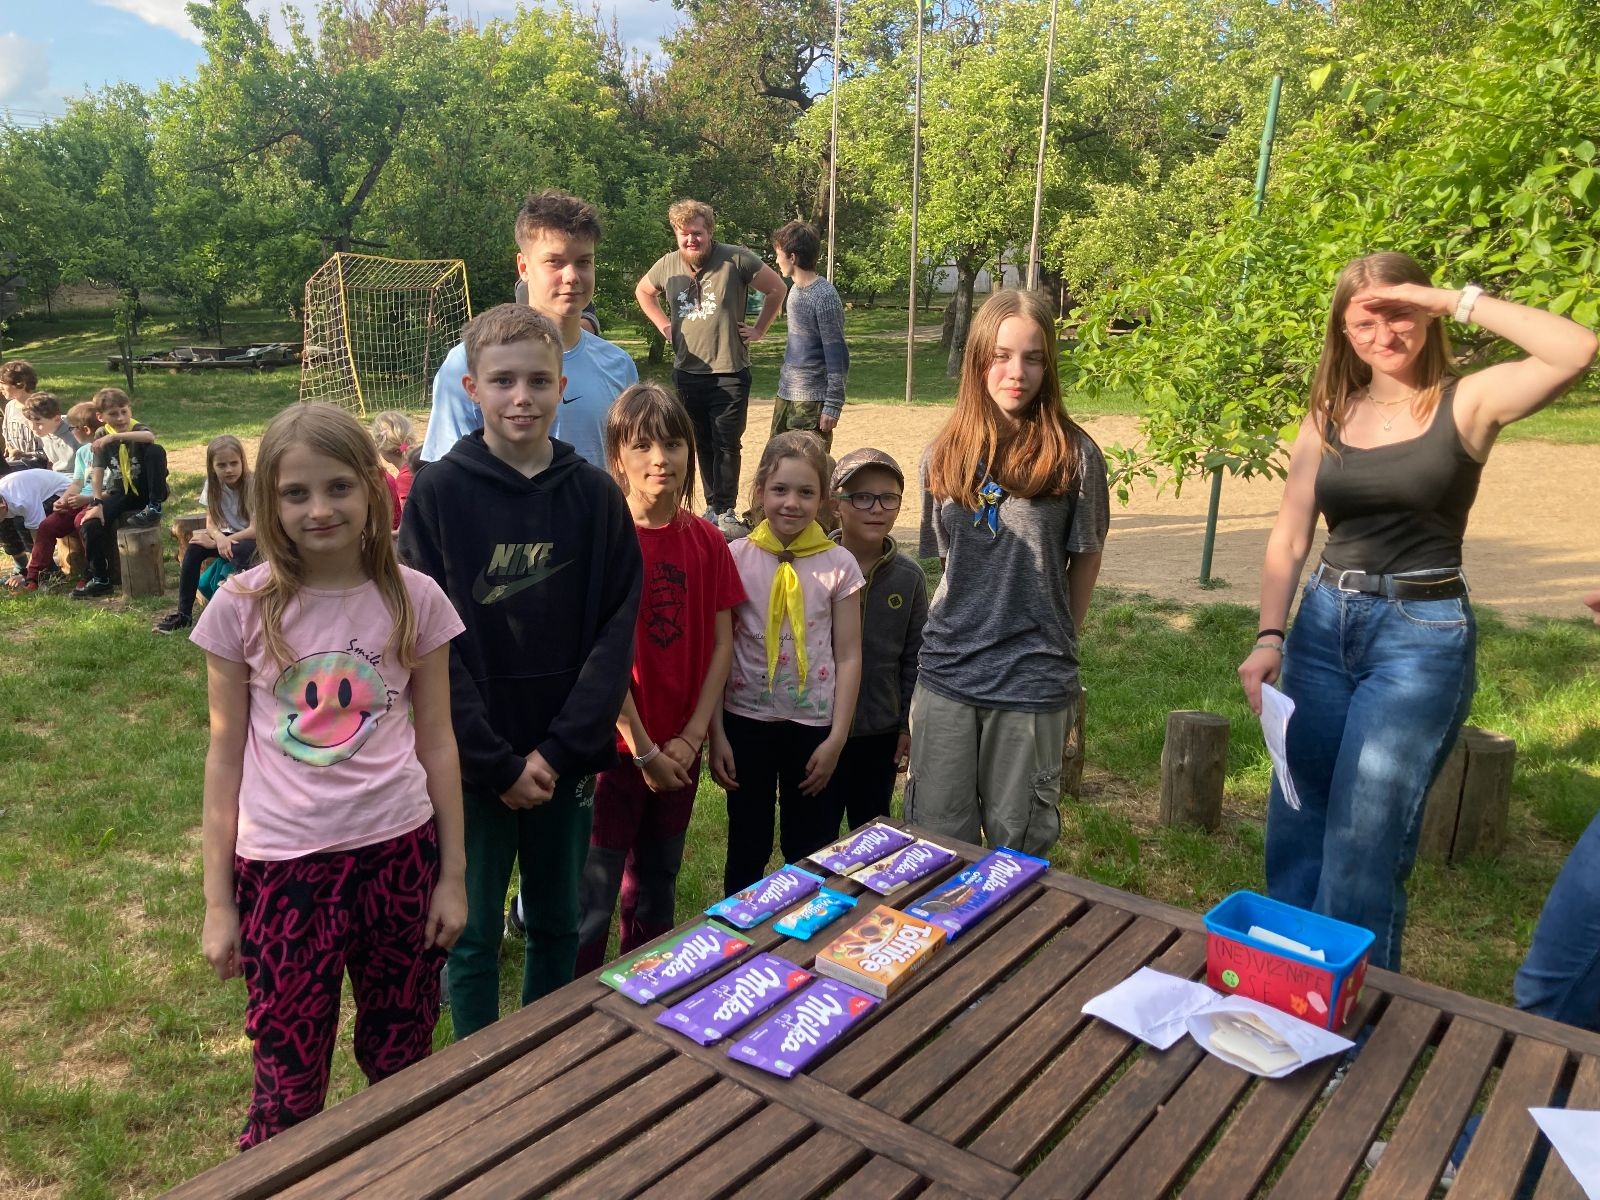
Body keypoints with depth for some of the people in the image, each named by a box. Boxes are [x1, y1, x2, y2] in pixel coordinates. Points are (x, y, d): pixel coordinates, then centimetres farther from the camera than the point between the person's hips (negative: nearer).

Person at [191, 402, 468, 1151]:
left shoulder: (414, 600, -5)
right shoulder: (242, 606, -7)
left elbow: (436, 743, 1)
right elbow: (225, 757, 1)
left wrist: (452, 876, 3)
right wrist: (217, 901, 2)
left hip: (398, 855, 1)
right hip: (281, 865, 0)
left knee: (403, 1061, 15)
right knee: (288, 1075, 12)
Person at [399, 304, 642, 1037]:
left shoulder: (595, 495, -2)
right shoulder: (438, 493, -7)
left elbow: (616, 628, -4)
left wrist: (561, 749, -12)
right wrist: (497, 763, -13)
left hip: (566, 758, 2)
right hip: (473, 761, -2)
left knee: (557, 923, 17)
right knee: (474, 934, 11)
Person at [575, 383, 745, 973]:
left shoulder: (707, 541, 1)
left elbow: (722, 643, 1)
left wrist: (691, 736, -7)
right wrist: (644, 751, -13)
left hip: (680, 749, 5)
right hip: (616, 742, -5)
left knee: (657, 885, 20)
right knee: (594, 895, 4)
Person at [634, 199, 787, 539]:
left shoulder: (735, 259, -7)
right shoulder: (667, 265, 5)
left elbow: (776, 288, 1)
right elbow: (643, 291, 25)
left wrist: (759, 329, 0)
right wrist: (663, 324, 13)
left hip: (729, 373, -4)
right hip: (687, 372, 4)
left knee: (726, 444, -3)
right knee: (702, 444, 11)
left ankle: (725, 512, 3)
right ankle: (713, 505, 21)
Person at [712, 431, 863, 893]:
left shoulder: (838, 565, -6)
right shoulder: (736, 557, -6)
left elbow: (848, 656, -3)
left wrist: (836, 738, -5)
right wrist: (716, 733, -5)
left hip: (812, 722, 0)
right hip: (746, 719, 0)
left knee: (808, 853, 12)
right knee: (747, 850, 13)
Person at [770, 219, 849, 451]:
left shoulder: (824, 297, -15)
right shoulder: (795, 290, 11)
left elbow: (837, 355, -16)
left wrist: (833, 405, -18)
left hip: (812, 400, -9)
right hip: (786, 395, 9)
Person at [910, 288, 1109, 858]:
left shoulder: (1073, 455, -8)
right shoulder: (946, 453, 3)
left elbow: (1085, 558, 2)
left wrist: (1055, 637, 7)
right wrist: (962, 626, 7)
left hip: (1033, 681, -3)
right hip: (947, 670, 3)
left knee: (1017, 842, 12)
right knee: (936, 835, 12)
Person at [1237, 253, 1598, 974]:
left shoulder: (1467, 402, -3)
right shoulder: (1329, 414, 8)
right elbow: (1288, 538, 4)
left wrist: (1457, 299, -16)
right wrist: (1269, 637, -6)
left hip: (1424, 636, -4)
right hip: (1323, 625, 5)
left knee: (1364, 846, -5)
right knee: (1294, 834, 11)